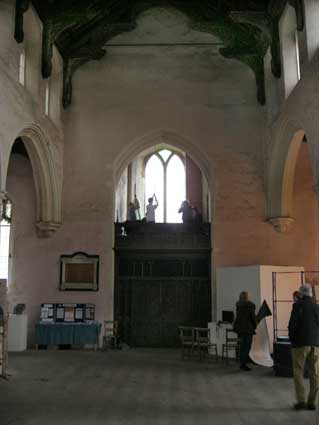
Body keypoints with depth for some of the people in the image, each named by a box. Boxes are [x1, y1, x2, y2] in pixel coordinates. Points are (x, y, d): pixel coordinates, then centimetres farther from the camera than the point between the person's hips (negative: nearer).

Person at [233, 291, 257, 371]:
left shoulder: (238, 306, 6)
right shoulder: (250, 306, -12)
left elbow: (238, 317, 10)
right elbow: (253, 317, -9)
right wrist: (254, 326, 7)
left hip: (240, 328, 6)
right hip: (248, 328, -6)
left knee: (242, 346, 14)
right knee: (247, 347, -2)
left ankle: (242, 364, 19)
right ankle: (243, 364, -6)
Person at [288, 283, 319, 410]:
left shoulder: (298, 305, -8)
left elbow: (292, 324, -11)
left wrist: (292, 339, 2)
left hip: (300, 343, -4)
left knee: (298, 372, 2)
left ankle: (301, 400, -3)